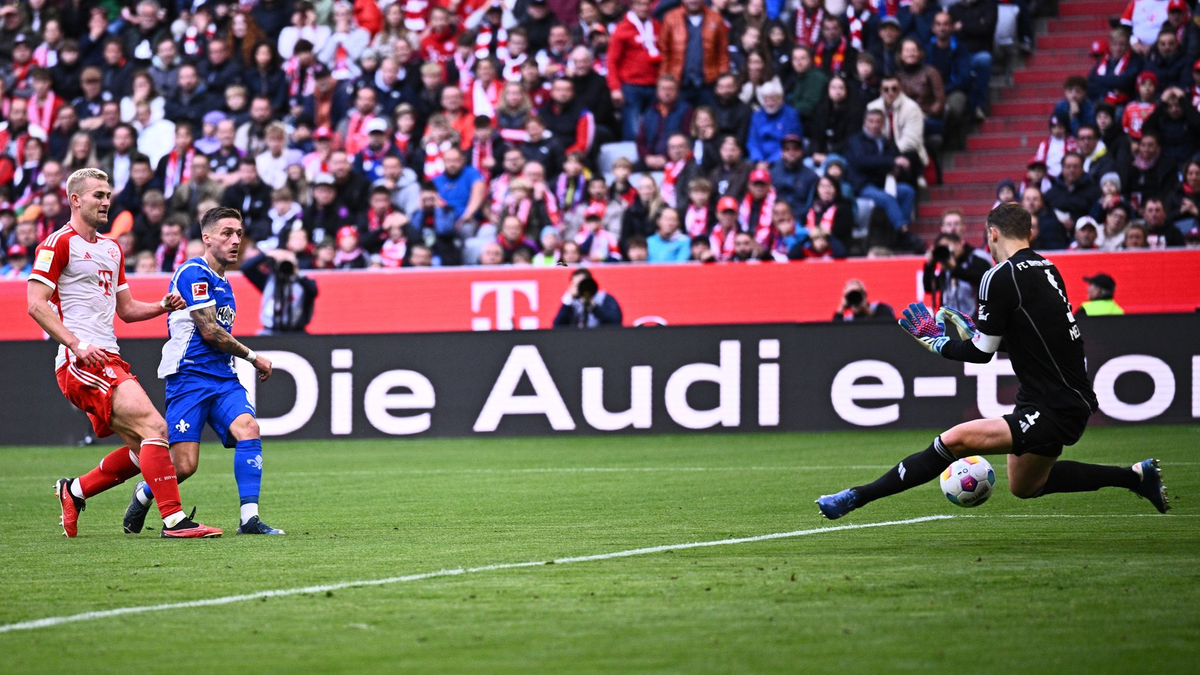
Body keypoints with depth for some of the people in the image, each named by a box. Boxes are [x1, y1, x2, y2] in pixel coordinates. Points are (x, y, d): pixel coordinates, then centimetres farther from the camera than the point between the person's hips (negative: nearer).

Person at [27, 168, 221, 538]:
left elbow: (126, 309, 28)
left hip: (108, 360, 9)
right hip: (81, 363, -9)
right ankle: (173, 519, -22)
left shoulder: (111, 249, 23)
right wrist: (78, 346, -19)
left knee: (143, 448, 5)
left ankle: (74, 491, 20)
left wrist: (163, 306, 9)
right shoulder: (59, 243, -4)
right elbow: (36, 303, -10)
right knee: (154, 427, -20)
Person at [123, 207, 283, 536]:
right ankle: (143, 494, 20)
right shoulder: (194, 273, -9)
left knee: (248, 429, -20)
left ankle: (249, 518, -22)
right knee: (184, 465, -12)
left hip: (223, 378, 8)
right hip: (189, 376, -8)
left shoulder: (223, 284, 20)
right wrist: (253, 357, -4)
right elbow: (209, 331, -14)